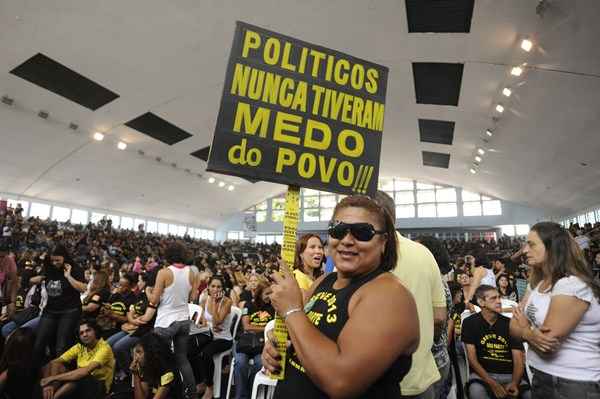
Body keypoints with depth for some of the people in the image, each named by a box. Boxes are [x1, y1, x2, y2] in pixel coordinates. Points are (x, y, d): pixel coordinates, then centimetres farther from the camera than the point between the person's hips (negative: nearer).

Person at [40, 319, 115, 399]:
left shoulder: (104, 348, -19)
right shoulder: (80, 347, 1)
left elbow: (86, 372, -30)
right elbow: (56, 362, -4)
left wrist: (53, 378, -25)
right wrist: (52, 383, -23)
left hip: (99, 388, -6)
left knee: (81, 377, -38)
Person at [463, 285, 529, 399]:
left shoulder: (510, 323, 5)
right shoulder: (470, 323, -3)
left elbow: (518, 359, 1)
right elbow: (472, 358, -5)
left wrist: (514, 382, -18)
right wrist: (492, 383, -18)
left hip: (509, 374, 3)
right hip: (482, 374, -3)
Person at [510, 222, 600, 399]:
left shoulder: (572, 285, -24)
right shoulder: (538, 283, 4)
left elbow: (546, 349, -24)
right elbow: (514, 326, 0)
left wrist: (525, 329, -5)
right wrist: (531, 334, -20)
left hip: (573, 384, -7)